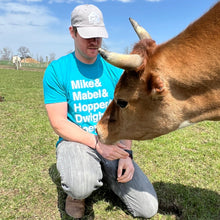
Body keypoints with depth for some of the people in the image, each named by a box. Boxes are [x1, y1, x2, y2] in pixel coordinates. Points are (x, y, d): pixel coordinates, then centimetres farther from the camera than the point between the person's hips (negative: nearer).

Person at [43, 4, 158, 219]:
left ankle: (106, 175, 23)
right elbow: (58, 123, -11)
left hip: (112, 143, 4)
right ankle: (74, 192, 2)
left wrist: (126, 153, -12)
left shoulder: (114, 70, 3)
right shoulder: (56, 70, -6)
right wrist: (98, 144, -21)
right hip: (75, 141, -3)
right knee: (81, 185, -38)